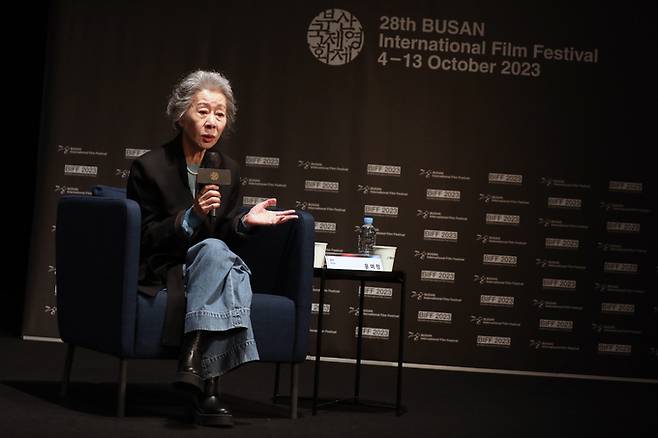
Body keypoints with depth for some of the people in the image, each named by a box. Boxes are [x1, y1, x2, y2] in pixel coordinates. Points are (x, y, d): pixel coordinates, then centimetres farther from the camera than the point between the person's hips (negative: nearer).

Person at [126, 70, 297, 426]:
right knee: (214, 250, -34)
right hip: (160, 273, -4)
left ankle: (193, 360, -38)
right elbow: (146, 240, -9)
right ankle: (207, 384, -39)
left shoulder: (227, 169, 7)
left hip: (205, 271, 4)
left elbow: (223, 235, 12)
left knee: (215, 251, -32)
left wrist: (244, 222, -9)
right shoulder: (149, 167, -7)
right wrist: (190, 216, -22)